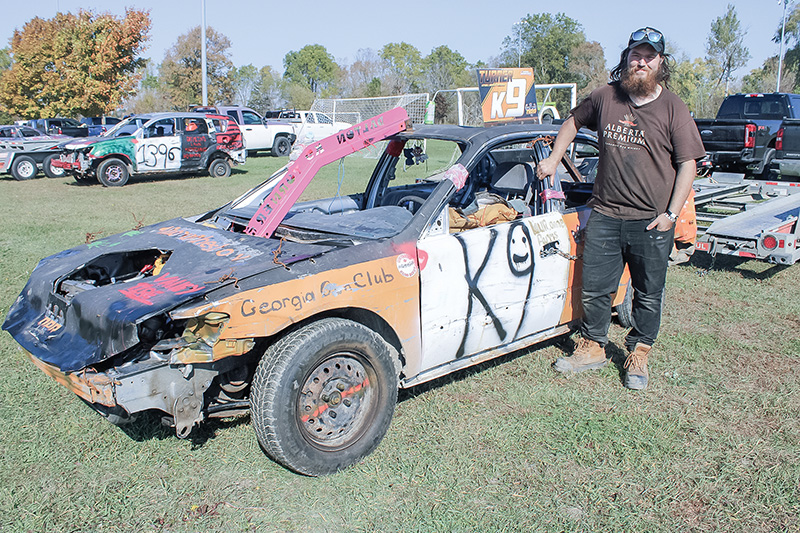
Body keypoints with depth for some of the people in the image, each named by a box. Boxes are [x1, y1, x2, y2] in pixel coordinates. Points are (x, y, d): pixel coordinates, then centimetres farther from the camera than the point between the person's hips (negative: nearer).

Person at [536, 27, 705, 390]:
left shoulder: (673, 109, -3)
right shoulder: (605, 98, 4)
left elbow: (688, 164, -4)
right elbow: (573, 121, 23)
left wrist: (671, 214, -10)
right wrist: (553, 160, 15)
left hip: (652, 221, -2)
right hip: (604, 215, 2)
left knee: (648, 295, 10)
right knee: (594, 289, 9)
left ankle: (638, 357, 27)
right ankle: (592, 349, 27)